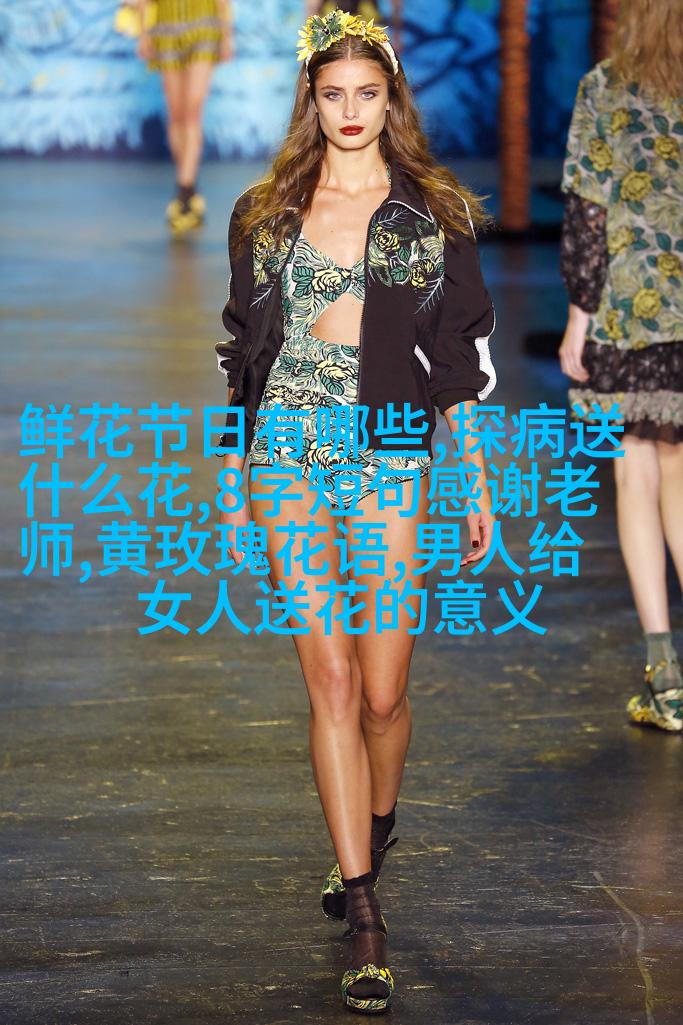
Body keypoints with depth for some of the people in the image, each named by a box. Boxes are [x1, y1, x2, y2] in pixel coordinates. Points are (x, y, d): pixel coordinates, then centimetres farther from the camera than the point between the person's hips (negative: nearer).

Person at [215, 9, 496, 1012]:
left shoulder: (432, 213, 6)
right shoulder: (266, 214, 10)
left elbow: (459, 360, 7)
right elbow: (243, 353, 14)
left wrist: (477, 483, 5)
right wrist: (233, 480, 12)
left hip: (388, 458, -1)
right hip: (290, 453, 1)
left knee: (383, 693, 1)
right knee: (332, 681, -6)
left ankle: (373, 831, 33)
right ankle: (365, 913, -6)